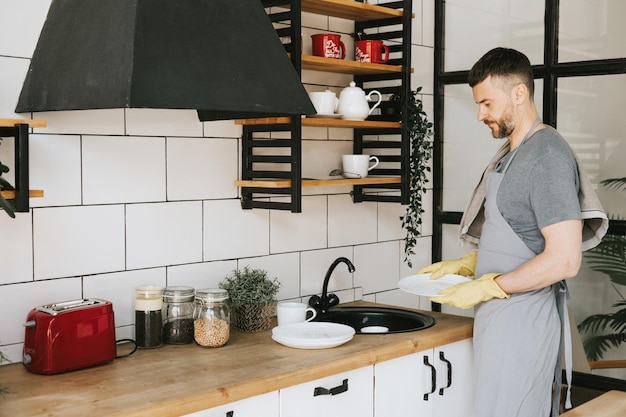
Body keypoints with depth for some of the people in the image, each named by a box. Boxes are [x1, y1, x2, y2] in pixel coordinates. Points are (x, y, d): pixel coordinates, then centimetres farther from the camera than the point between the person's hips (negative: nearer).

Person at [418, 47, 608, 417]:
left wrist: (485, 288, -16)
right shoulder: (511, 153, 14)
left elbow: (564, 260, -22)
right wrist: (463, 266, 9)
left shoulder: (547, 155, -16)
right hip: (500, 317, 9)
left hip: (523, 320, -9)